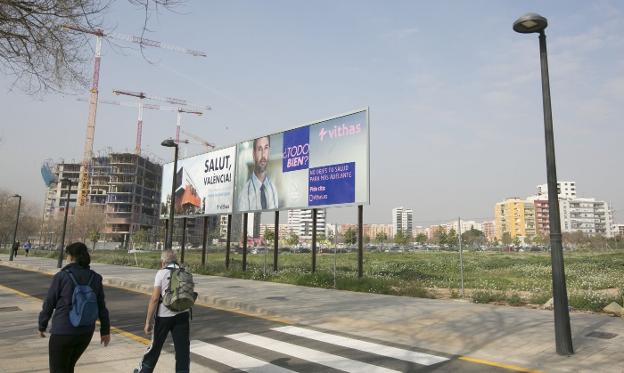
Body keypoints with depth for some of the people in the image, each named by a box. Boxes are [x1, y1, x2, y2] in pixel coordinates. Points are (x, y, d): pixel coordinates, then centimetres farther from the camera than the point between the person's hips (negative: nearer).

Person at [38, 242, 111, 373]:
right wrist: (105, 330, 11)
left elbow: (49, 304, -5)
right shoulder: (95, 278, 0)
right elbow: (101, 307, 3)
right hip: (86, 332, 5)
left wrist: (42, 326, 10)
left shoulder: (61, 276, -12)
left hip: (63, 331, -5)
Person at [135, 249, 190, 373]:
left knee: (155, 345, 17)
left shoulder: (161, 273, -7)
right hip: (183, 315, 2)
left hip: (164, 316, -2)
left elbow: (154, 298, -12)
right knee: (182, 348, 7)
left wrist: (148, 321, -8)